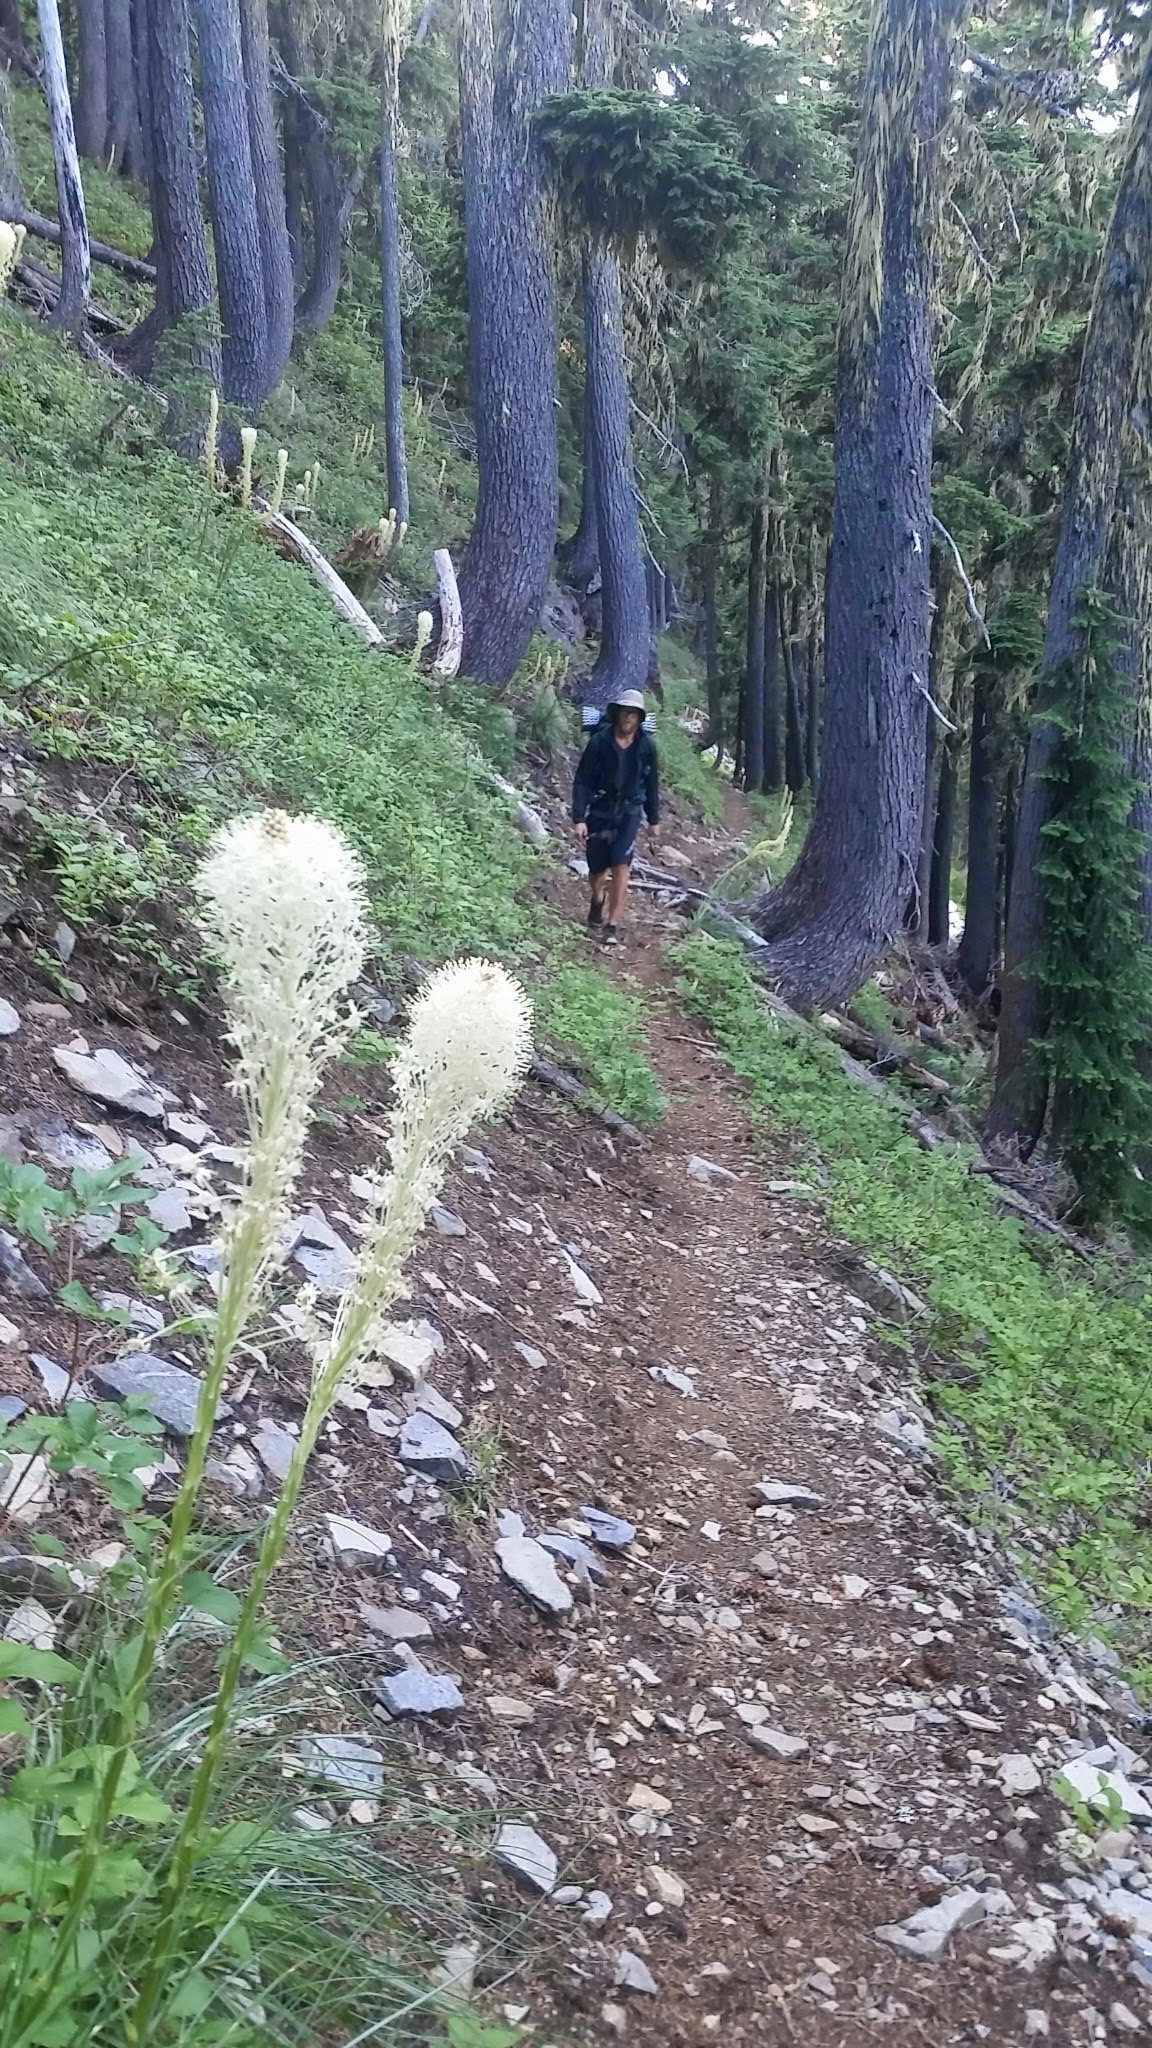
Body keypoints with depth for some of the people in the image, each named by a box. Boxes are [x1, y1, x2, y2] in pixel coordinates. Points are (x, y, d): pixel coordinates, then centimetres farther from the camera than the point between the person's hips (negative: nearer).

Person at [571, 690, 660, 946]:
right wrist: (579, 819, -17)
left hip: (629, 812, 0)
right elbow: (582, 781, -11)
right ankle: (597, 900, 46)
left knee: (621, 865, -14)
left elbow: (652, 784, 7)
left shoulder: (646, 745, -5)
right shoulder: (600, 741, -12)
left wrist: (654, 821, 10)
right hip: (599, 810, 0)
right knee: (597, 869, 11)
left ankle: (612, 925, -10)